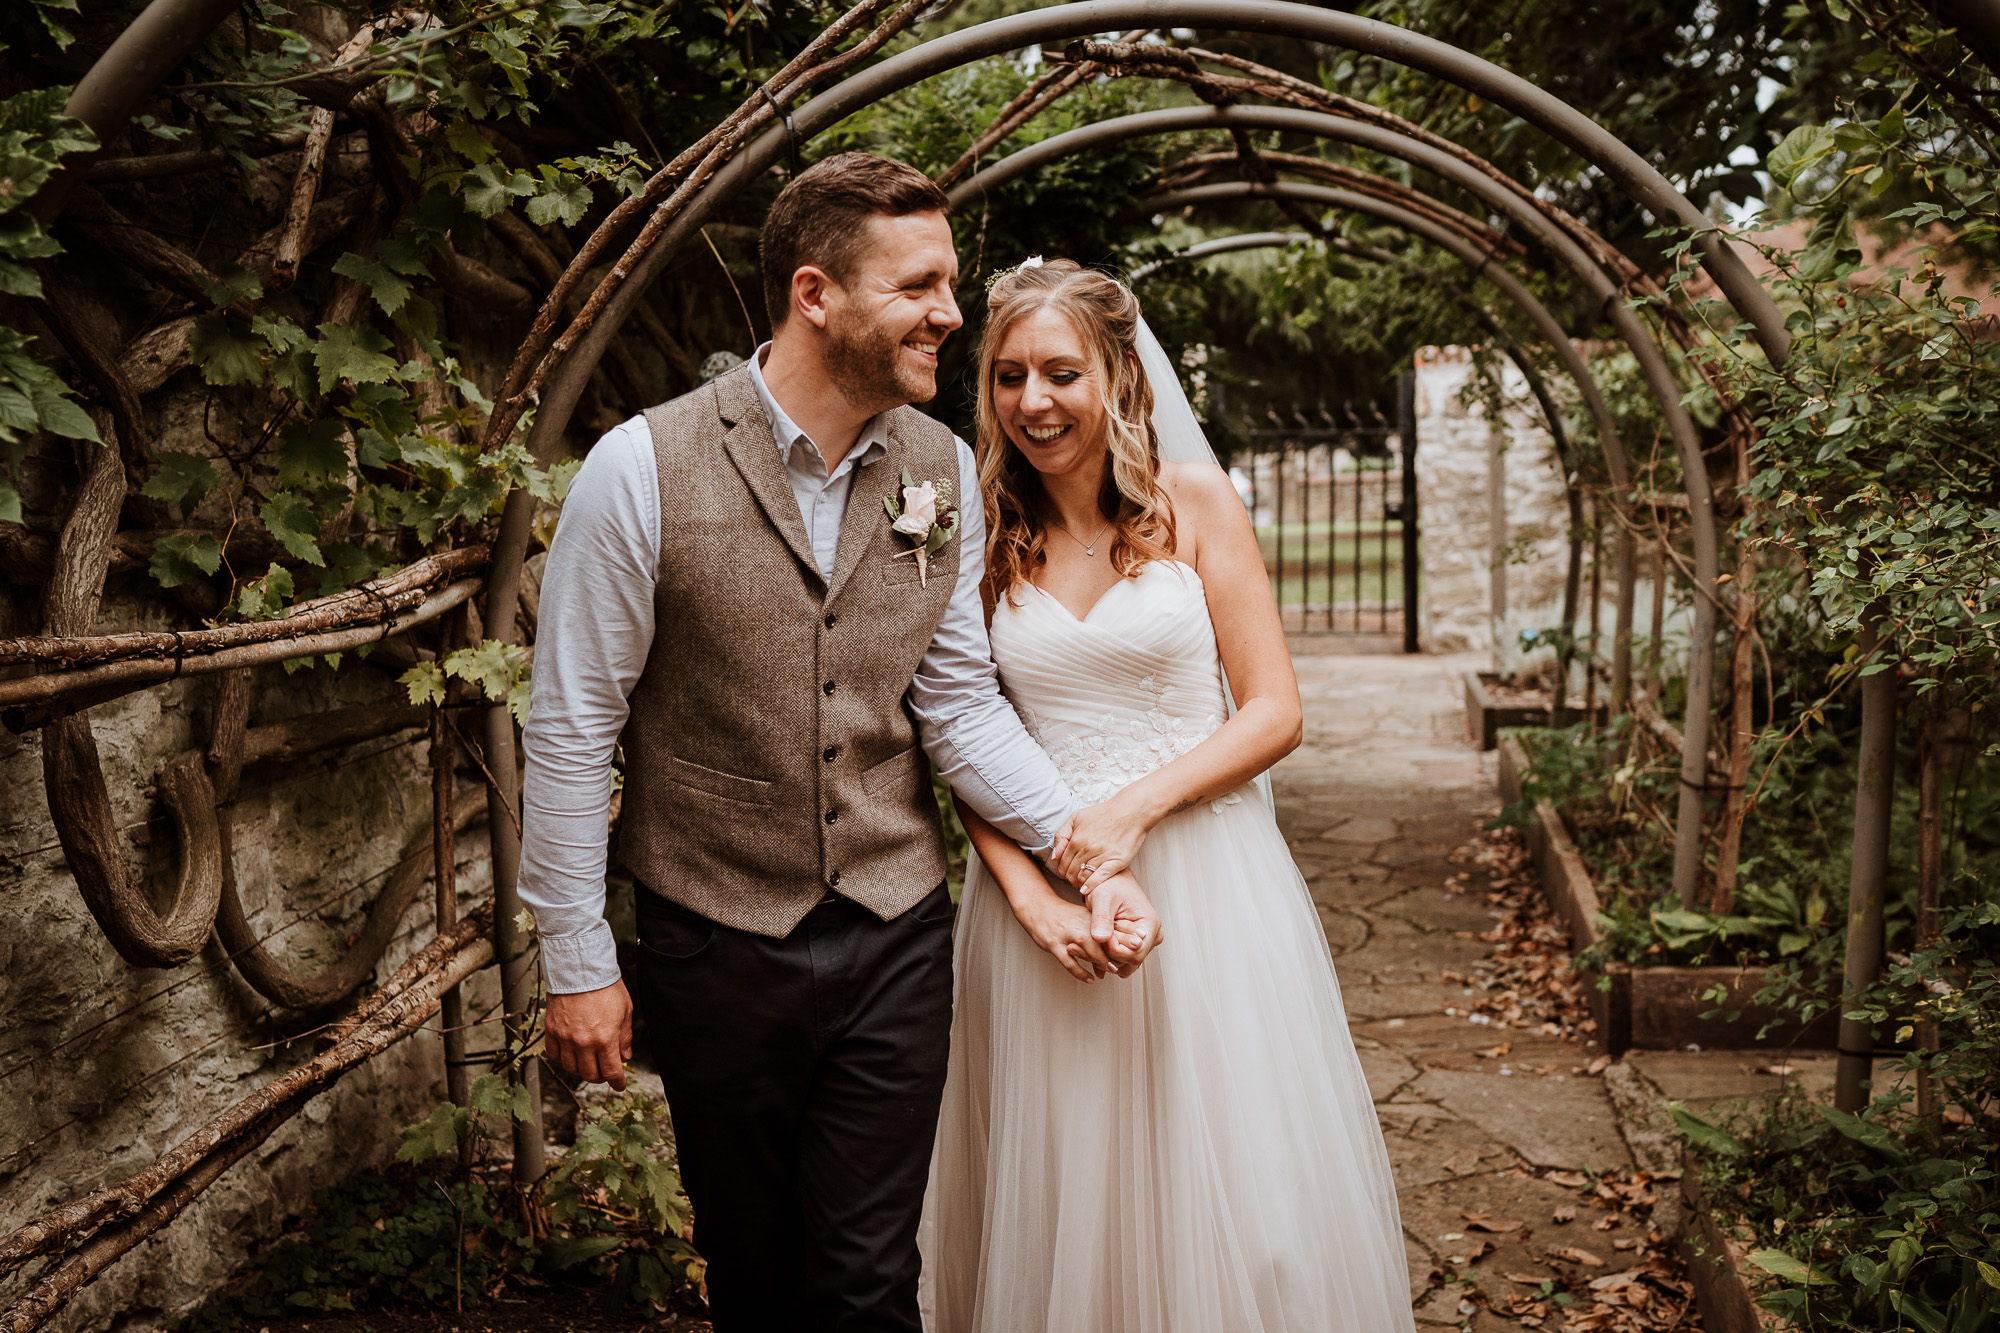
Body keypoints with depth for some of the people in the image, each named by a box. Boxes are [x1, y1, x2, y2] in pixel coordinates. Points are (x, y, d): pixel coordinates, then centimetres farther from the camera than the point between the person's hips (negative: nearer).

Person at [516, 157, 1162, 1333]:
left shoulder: (943, 470, -2)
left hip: (896, 940, 2)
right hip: (717, 953, -2)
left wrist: (1092, 854, -12)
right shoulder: (645, 469, -14)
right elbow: (573, 726, -9)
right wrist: (577, 961, -6)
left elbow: (960, 700, 0)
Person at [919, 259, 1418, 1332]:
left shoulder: (1194, 502, -1)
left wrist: (1131, 808, -15)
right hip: (1039, 893, 2)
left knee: (1232, 1200, 7)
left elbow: (1274, 710, -4)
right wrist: (1026, 888, -11)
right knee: (1055, 1195, 12)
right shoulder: (982, 538, 4)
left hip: (1204, 874, -1)